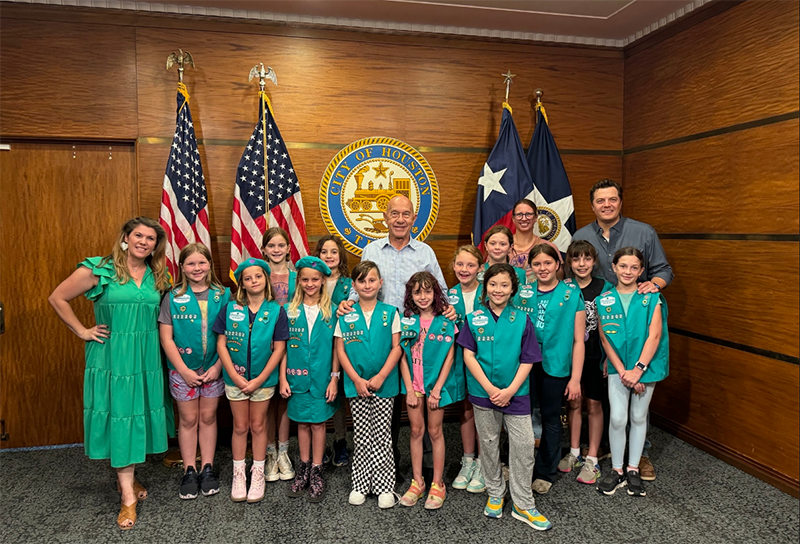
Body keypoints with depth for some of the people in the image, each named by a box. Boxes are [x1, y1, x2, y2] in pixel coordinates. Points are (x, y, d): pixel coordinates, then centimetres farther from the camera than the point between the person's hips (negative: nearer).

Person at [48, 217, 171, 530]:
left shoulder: (157, 276, 6)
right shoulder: (99, 269, -7)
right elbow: (57, 298, -2)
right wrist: (83, 332, -4)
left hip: (146, 357, 4)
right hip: (111, 356, -4)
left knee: (140, 414, 11)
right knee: (118, 416, -1)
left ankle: (125, 476, 33)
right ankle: (128, 498, 6)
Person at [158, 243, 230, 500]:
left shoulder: (223, 295, -2)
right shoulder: (173, 297, -4)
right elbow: (166, 338, -5)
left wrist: (218, 366, -9)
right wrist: (184, 370, -10)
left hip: (214, 368, 1)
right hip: (183, 368, -1)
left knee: (208, 417, 11)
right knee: (188, 419, 9)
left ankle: (208, 469, 24)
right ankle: (189, 471, 22)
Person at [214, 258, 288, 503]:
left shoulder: (276, 311, -6)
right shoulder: (230, 308, -3)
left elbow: (279, 348, -7)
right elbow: (221, 344, -4)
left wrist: (260, 379, -12)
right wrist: (235, 376, -12)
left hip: (263, 379, -1)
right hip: (235, 378, 1)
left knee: (258, 426, 12)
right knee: (240, 426, 12)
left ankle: (258, 474, 27)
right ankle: (239, 474, 28)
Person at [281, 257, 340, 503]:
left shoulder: (331, 311, -1)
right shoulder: (290, 310, 1)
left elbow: (336, 348, 0)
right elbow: (283, 347, 3)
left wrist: (334, 378, -4)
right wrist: (282, 378, -1)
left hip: (322, 377, -1)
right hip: (297, 377, 1)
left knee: (318, 423, 6)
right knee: (302, 423, 12)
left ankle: (316, 471, 19)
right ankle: (303, 468, 27)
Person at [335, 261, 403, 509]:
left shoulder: (390, 312, 0)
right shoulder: (346, 315, 2)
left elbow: (397, 347, -2)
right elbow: (340, 350, 1)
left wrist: (381, 377, -12)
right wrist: (357, 380, -8)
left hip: (384, 384, -1)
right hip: (356, 384, 1)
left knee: (382, 437, 5)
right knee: (361, 438, 9)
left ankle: (384, 487, 15)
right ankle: (360, 485, 22)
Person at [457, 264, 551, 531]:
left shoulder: (521, 319, -1)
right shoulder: (474, 318, -1)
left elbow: (527, 360, -2)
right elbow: (468, 355, -4)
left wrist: (510, 390, -12)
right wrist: (490, 388, -12)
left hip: (515, 393, 0)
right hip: (483, 392, 1)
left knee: (524, 446, 0)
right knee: (489, 444, 12)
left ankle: (523, 504, 15)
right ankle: (495, 495, 31)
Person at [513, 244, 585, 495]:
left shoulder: (572, 294, -3)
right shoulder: (523, 293, 3)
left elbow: (578, 340, -3)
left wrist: (575, 378, -7)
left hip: (555, 366, -2)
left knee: (550, 419, 12)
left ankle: (545, 473, 30)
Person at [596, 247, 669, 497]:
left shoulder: (651, 298, -5)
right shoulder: (604, 300, -1)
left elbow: (654, 336, -10)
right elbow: (604, 338, -3)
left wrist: (638, 369, -17)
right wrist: (622, 371, -11)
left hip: (646, 365, 0)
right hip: (617, 367, 0)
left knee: (639, 417, 11)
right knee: (618, 418, -4)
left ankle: (633, 469, 25)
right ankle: (617, 470, 14)